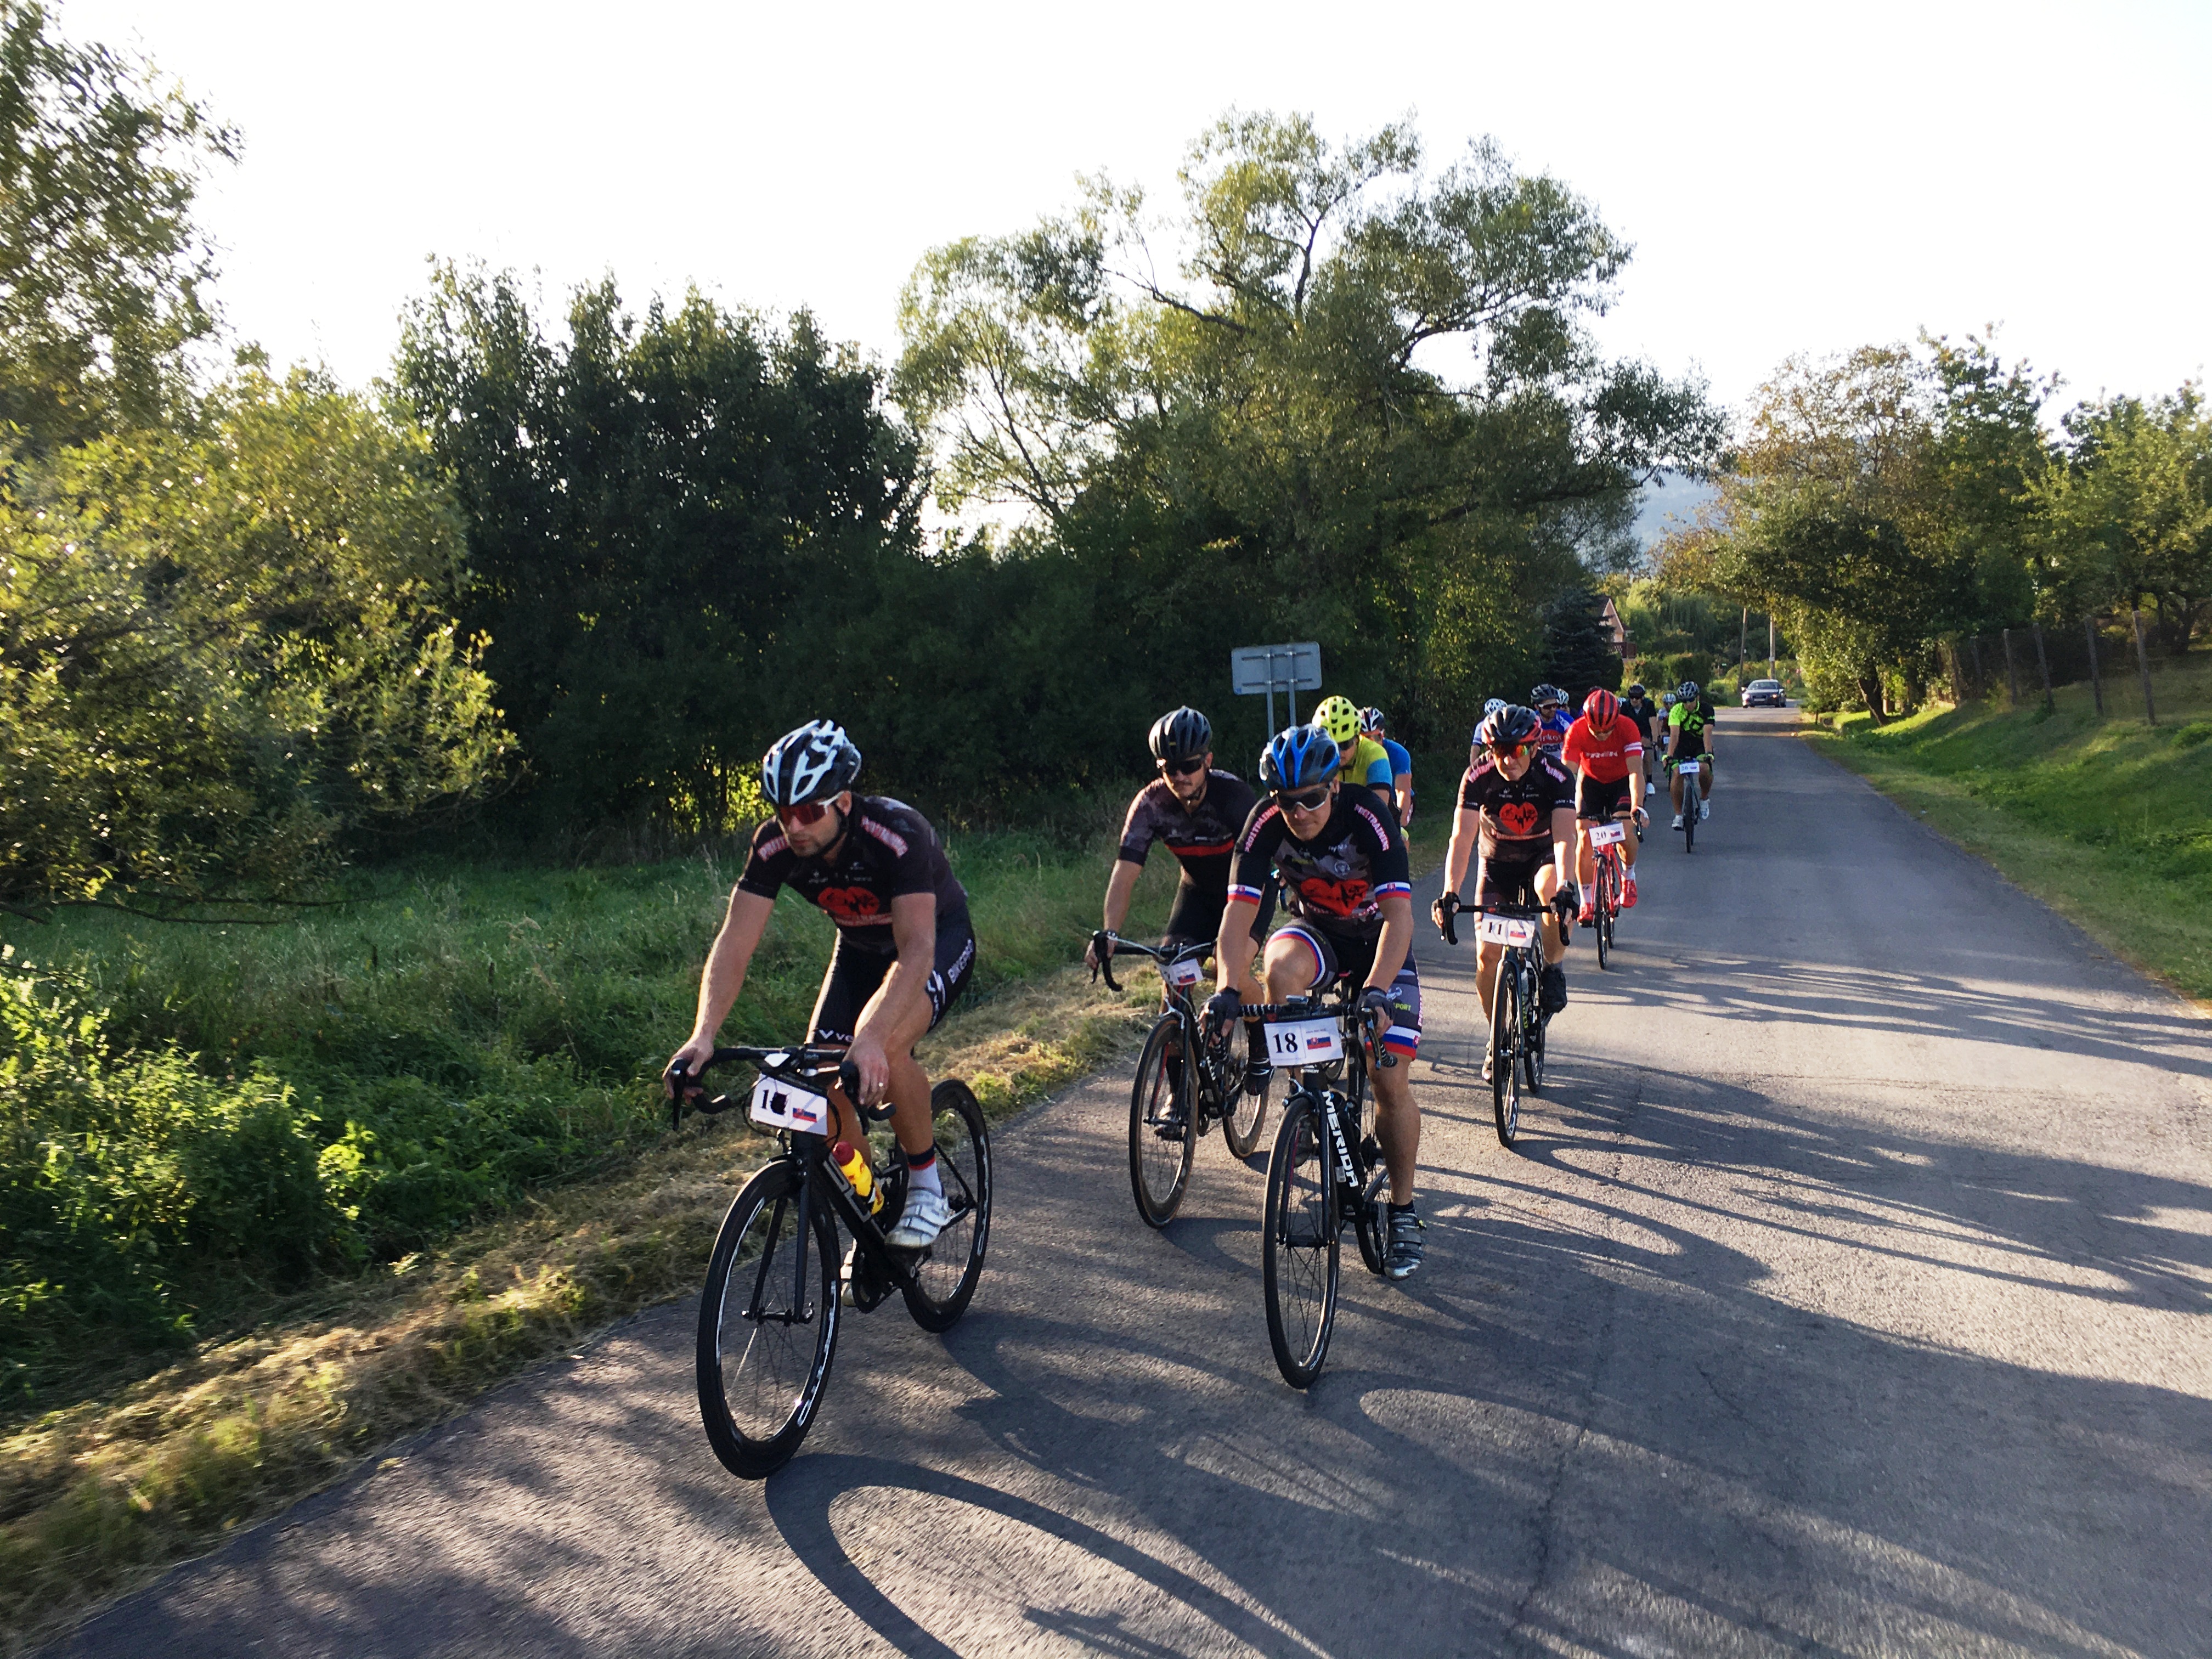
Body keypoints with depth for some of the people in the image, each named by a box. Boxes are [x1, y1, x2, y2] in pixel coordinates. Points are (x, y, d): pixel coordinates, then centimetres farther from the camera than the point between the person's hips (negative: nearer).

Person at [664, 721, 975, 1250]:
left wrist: (870, 1039, -61)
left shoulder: (897, 833, -37)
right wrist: (703, 1035, -41)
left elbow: (916, 950, -46)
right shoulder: (775, 845, -22)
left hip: (940, 937, -5)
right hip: (861, 947, 5)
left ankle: (927, 1186, -10)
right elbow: (735, 941, -26)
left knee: (887, 1047, -33)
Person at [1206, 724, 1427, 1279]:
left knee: (1391, 1082, -10)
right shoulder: (1266, 824, -23)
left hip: (1378, 940, -2)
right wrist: (1227, 989, -42)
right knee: (1279, 969, -36)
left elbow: (1398, 914, -36)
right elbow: (1239, 911, -27)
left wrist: (1376, 990, -51)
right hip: (1314, 930, 2)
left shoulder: (1368, 817, -30)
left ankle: (1403, 1211, 11)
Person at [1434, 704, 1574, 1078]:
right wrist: (1449, 892, -44)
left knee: (1551, 890, -38)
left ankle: (1552, 968, -10)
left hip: (1542, 856, -1)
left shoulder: (1556, 777, -24)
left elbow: (1564, 836, -35)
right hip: (1496, 862, 1)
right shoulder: (1478, 778, -22)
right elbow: (1462, 837, -29)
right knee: (1488, 954, -8)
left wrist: (1562, 886, -53)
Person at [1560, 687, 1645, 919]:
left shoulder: (1627, 728, -29)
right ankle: (1586, 902, -3)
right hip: (1591, 782, 1)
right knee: (1584, 836, -13)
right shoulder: (1576, 731, -28)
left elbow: (1636, 771, -36)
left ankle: (1629, 877, 6)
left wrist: (1637, 806, -49)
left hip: (1621, 782, -1)